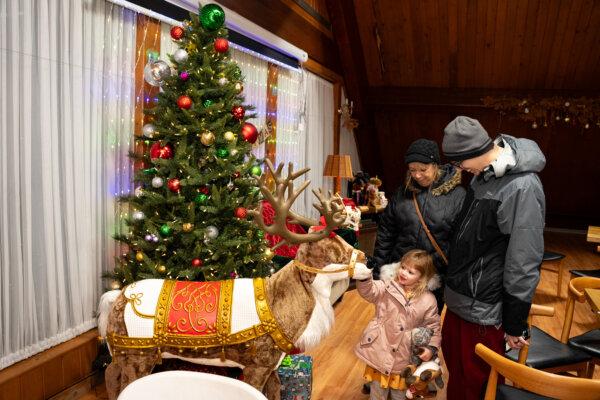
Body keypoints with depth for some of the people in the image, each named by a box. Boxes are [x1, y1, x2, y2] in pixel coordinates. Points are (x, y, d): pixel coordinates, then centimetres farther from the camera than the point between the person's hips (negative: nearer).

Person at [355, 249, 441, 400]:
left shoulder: (428, 301, -7)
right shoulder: (387, 288, -8)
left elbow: (433, 327, 1)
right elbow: (368, 290, -22)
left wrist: (432, 348, -13)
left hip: (403, 356, 0)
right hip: (380, 351, 0)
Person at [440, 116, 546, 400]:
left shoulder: (522, 188, -25)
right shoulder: (484, 173, 1)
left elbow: (524, 264, -21)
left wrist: (515, 323, -13)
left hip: (485, 308, -8)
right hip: (459, 296, 8)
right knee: (453, 359, 24)